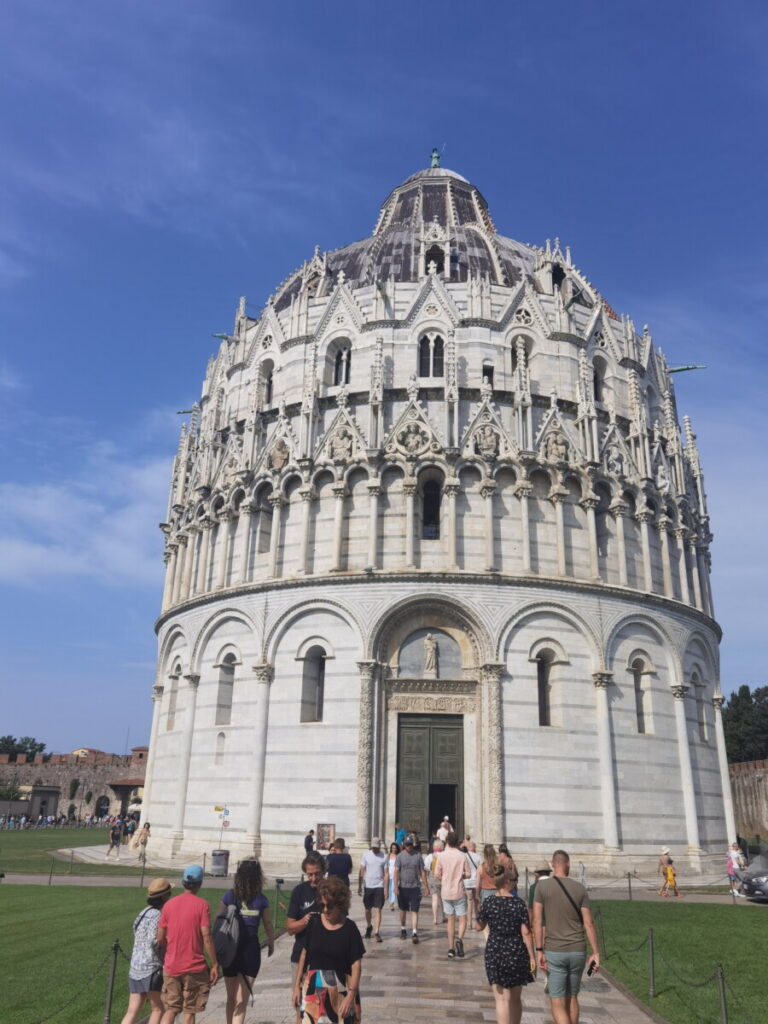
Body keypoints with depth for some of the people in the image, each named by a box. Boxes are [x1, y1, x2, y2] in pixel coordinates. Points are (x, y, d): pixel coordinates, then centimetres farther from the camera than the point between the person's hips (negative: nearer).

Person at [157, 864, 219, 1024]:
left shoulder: (169, 904, 1)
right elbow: (206, 938, -14)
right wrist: (215, 965, -6)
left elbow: (160, 938, 2)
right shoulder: (202, 905, -11)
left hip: (171, 967, 3)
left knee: (170, 1010, 12)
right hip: (194, 967, -3)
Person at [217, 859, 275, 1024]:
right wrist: (271, 943, 22)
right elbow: (268, 925, 4)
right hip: (251, 949, -2)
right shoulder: (261, 900, -5)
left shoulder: (229, 896, -4)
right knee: (241, 1000, 1)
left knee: (231, 997, 20)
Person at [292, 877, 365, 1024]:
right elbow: (304, 954, 7)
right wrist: (297, 985, 7)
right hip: (313, 987, 2)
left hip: (339, 990, -2)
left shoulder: (349, 928, -8)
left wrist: (351, 994, -14)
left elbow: (356, 964, -7)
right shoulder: (314, 923, -1)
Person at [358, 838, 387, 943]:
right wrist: (359, 886, -1)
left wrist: (386, 889, -5)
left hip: (379, 887, -1)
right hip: (368, 886, 1)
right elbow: (361, 872, 2)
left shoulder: (384, 856, -1)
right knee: (368, 909, 13)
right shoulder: (366, 855, -1)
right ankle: (369, 926, 36)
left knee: (378, 910, -6)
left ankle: (377, 932, -3)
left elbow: (386, 874, 1)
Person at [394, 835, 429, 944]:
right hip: (403, 887, 1)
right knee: (403, 910, 13)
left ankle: (414, 933, -7)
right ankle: (403, 930, 31)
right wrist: (396, 886, -12)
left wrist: (425, 886, 4)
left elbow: (422, 872, 7)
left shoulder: (418, 855, 2)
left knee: (414, 911, -6)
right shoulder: (400, 856, -1)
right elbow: (396, 871, -4)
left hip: (415, 887, 0)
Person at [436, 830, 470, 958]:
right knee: (462, 919, 7)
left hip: (446, 891, 2)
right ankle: (459, 939, -19)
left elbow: (437, 874, -3)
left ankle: (451, 948, 11)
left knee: (450, 920, 12)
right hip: (459, 891, -2)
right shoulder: (462, 856, -8)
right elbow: (468, 874, -3)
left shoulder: (442, 855, -5)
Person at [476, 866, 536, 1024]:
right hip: (517, 953, 0)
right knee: (515, 998, 20)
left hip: (495, 953, 0)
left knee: (502, 1000, 4)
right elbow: (526, 933, -10)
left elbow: (479, 927, 3)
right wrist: (532, 957, -2)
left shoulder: (488, 902, -7)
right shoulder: (519, 903, -11)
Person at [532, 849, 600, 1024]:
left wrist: (539, 951, -8)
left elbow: (537, 921, -11)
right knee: (572, 998, 21)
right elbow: (588, 923, -2)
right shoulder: (580, 888, -1)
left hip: (554, 952, -3)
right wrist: (596, 953, 4)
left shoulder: (542, 886, -7)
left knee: (557, 1004, 1)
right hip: (578, 951, 3)